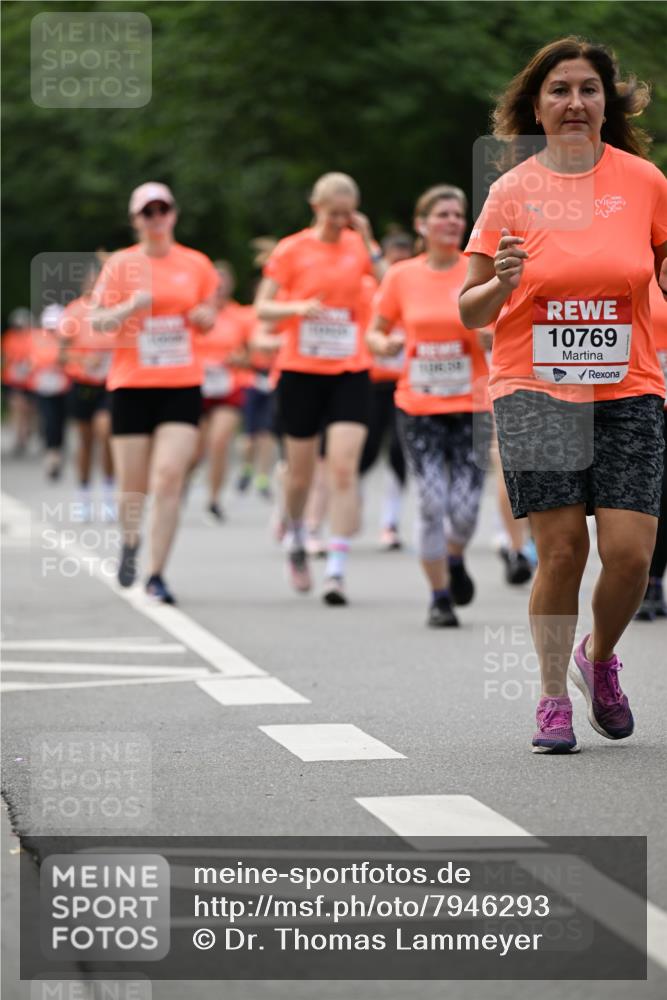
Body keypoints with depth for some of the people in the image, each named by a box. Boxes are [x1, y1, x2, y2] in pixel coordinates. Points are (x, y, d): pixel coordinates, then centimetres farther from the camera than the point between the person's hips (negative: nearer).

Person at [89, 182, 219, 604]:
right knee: (133, 485, 4)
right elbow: (95, 320, 0)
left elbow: (208, 316, 18)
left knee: (169, 477, -14)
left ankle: (156, 575, -9)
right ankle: (131, 542, 38)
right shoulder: (121, 264, 0)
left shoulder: (197, 264, 5)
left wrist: (204, 316, -5)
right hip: (131, 385, 0)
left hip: (182, 385, 0)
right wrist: (128, 308, -18)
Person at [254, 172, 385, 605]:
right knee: (301, 472, 9)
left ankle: (337, 570, -12)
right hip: (301, 371, 0)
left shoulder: (359, 245, 3)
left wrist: (368, 240, -12)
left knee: (345, 469, -12)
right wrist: (298, 307, -20)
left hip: (351, 372, 0)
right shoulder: (292, 249, -2)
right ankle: (297, 541, 39)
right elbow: (262, 307, -2)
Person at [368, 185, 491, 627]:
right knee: (432, 504, -8)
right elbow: (376, 333, 12)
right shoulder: (401, 277, 2)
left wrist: (483, 329, -19)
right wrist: (385, 344, -10)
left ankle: (455, 558, 28)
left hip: (471, 406, 0)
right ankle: (440, 596, 8)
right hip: (419, 407, 0)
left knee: (465, 507, -7)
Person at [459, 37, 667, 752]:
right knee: (560, 548, -7)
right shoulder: (511, 192, 3)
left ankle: (599, 658, 22)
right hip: (535, 390, -1)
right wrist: (502, 283, -14)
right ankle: (554, 700, 8)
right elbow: (470, 312, 6)